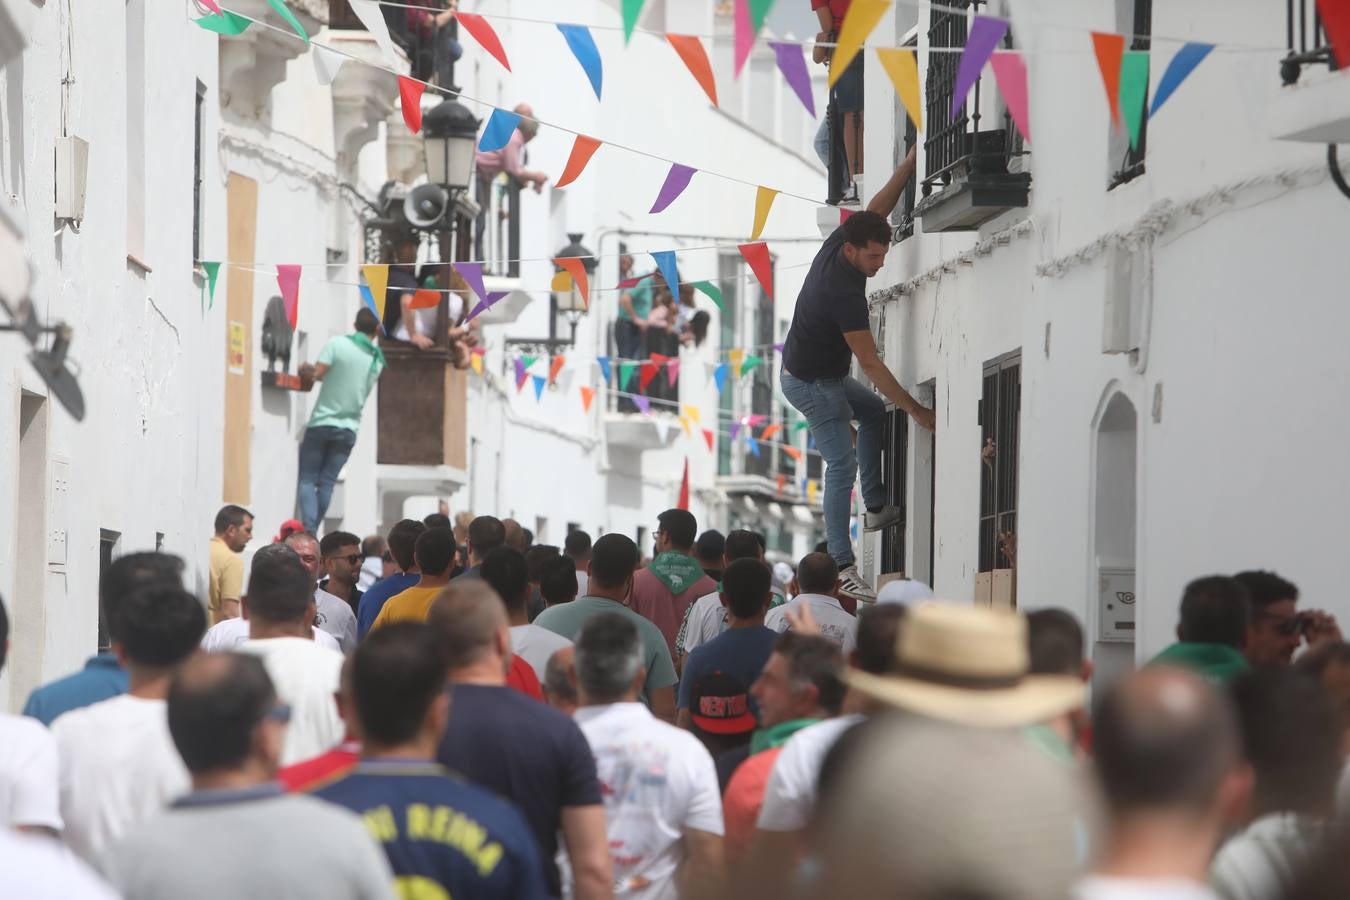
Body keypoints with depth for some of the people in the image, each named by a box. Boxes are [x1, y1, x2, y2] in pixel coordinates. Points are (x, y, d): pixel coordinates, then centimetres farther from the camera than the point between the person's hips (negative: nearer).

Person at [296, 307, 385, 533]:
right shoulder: (377, 360, 4)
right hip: (348, 428, 3)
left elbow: (318, 373, -16)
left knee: (307, 480, 1)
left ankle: (308, 530, -16)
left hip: (321, 423, -3)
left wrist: (306, 371, 7)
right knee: (326, 483, 5)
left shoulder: (337, 343, -9)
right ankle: (312, 533, 2)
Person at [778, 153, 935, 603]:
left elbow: (876, 209, 9)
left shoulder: (838, 243, -10)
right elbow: (871, 364, -31)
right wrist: (915, 409, -28)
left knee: (873, 411, 27)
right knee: (842, 466, -12)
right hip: (812, 383, -10)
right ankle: (842, 567, -13)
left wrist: (910, 164, 2)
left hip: (822, 374, 10)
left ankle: (876, 508, 24)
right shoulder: (844, 292, -33)